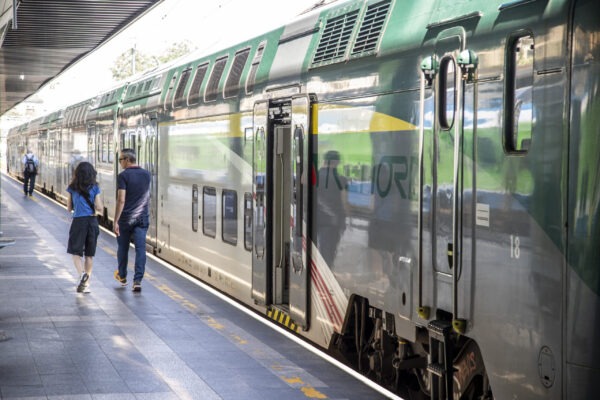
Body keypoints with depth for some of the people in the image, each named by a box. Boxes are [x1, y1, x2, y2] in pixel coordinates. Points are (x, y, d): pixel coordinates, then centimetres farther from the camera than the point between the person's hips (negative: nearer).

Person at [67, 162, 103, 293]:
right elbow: (99, 207, -3)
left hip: (78, 221, -1)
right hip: (92, 221, 2)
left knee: (75, 252, 5)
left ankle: (82, 273, -23)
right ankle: (86, 284, 11)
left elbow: (69, 208, 6)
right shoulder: (94, 188, 0)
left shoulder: (73, 188, 0)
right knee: (89, 254, 9)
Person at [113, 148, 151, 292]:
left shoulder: (123, 176, -12)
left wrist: (115, 221, -16)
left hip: (126, 219, -3)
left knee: (123, 248, 15)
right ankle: (137, 280, -13)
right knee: (140, 248, -3)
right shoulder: (146, 174, 5)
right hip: (142, 218, 3)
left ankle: (122, 276, 32)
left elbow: (121, 200, -18)